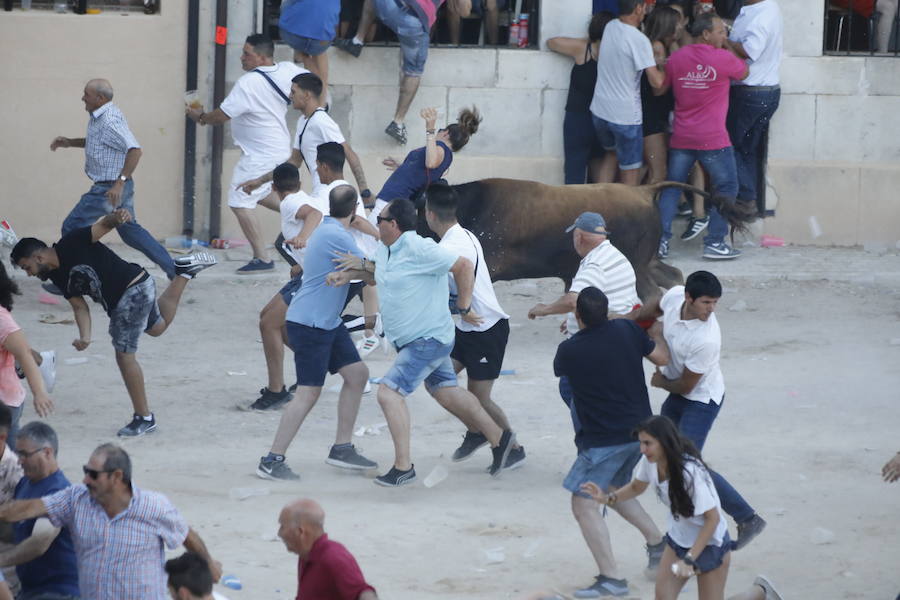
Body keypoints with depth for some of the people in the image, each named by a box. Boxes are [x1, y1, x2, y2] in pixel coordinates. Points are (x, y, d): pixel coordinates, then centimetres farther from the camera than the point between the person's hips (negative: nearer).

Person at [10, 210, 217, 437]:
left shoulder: (71, 245, -17)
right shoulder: (58, 277, 7)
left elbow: (104, 224, -24)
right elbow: (80, 306, 3)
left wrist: (117, 217, -47)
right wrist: (85, 337, -14)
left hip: (134, 288, -10)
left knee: (124, 354, -5)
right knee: (157, 327, 33)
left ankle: (144, 418, 4)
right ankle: (185, 271, 41)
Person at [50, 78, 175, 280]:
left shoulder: (110, 121, -22)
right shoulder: (99, 117, 10)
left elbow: (135, 150, -31)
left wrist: (120, 182, -35)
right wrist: (69, 142, 15)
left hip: (109, 189, -10)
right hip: (118, 186, 10)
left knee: (72, 228, -1)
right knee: (129, 230, 18)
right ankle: (174, 269, 18)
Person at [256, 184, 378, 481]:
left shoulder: (330, 229, 10)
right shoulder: (336, 235, -20)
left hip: (327, 322, 11)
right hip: (309, 323, -11)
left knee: (357, 374, 13)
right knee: (308, 392, -10)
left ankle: (341, 448, 20)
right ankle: (271, 462, -7)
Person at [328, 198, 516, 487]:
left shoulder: (418, 249, -23)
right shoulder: (385, 249, 6)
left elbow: (464, 267, -21)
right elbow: (380, 274, 28)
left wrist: (464, 307, -18)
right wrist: (355, 269, 9)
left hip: (428, 340, -10)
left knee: (389, 392, -16)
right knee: (446, 392, 20)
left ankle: (403, 467, -13)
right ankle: (498, 438, 32)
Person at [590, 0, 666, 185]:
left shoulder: (610, 27, 1)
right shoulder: (639, 40, -19)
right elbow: (656, 81, -22)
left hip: (599, 110, 7)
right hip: (626, 116, -7)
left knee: (612, 153, 28)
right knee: (631, 173, 5)